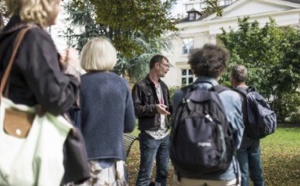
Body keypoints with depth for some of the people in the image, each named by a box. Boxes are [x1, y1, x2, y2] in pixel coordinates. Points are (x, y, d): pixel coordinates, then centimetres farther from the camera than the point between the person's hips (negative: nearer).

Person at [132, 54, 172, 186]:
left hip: (165, 135, 7)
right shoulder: (141, 86, -8)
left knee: (164, 170, 15)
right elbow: (135, 109, -15)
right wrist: (154, 108, -25)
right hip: (149, 136, -7)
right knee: (145, 173, -2)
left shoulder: (163, 86, 15)